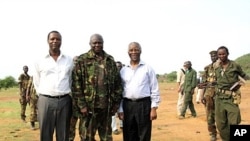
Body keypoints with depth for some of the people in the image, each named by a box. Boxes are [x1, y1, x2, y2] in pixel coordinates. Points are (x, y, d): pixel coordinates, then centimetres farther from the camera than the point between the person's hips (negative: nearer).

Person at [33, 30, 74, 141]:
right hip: (45, 101, -1)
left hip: (64, 101, 1)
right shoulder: (40, 61, 5)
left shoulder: (69, 60, 7)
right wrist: (44, 97, 7)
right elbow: (37, 84, 10)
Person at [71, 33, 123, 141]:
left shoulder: (110, 60, 10)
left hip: (107, 106, 4)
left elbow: (117, 82, 11)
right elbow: (76, 83, -7)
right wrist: (81, 104, -12)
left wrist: (116, 102, 6)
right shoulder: (82, 60, -2)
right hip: (89, 106, -3)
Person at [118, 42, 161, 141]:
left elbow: (154, 89, -1)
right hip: (127, 105, 3)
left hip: (144, 104, -3)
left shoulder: (148, 68, 1)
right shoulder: (123, 70, 9)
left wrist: (154, 108, -7)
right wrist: (120, 110, 5)